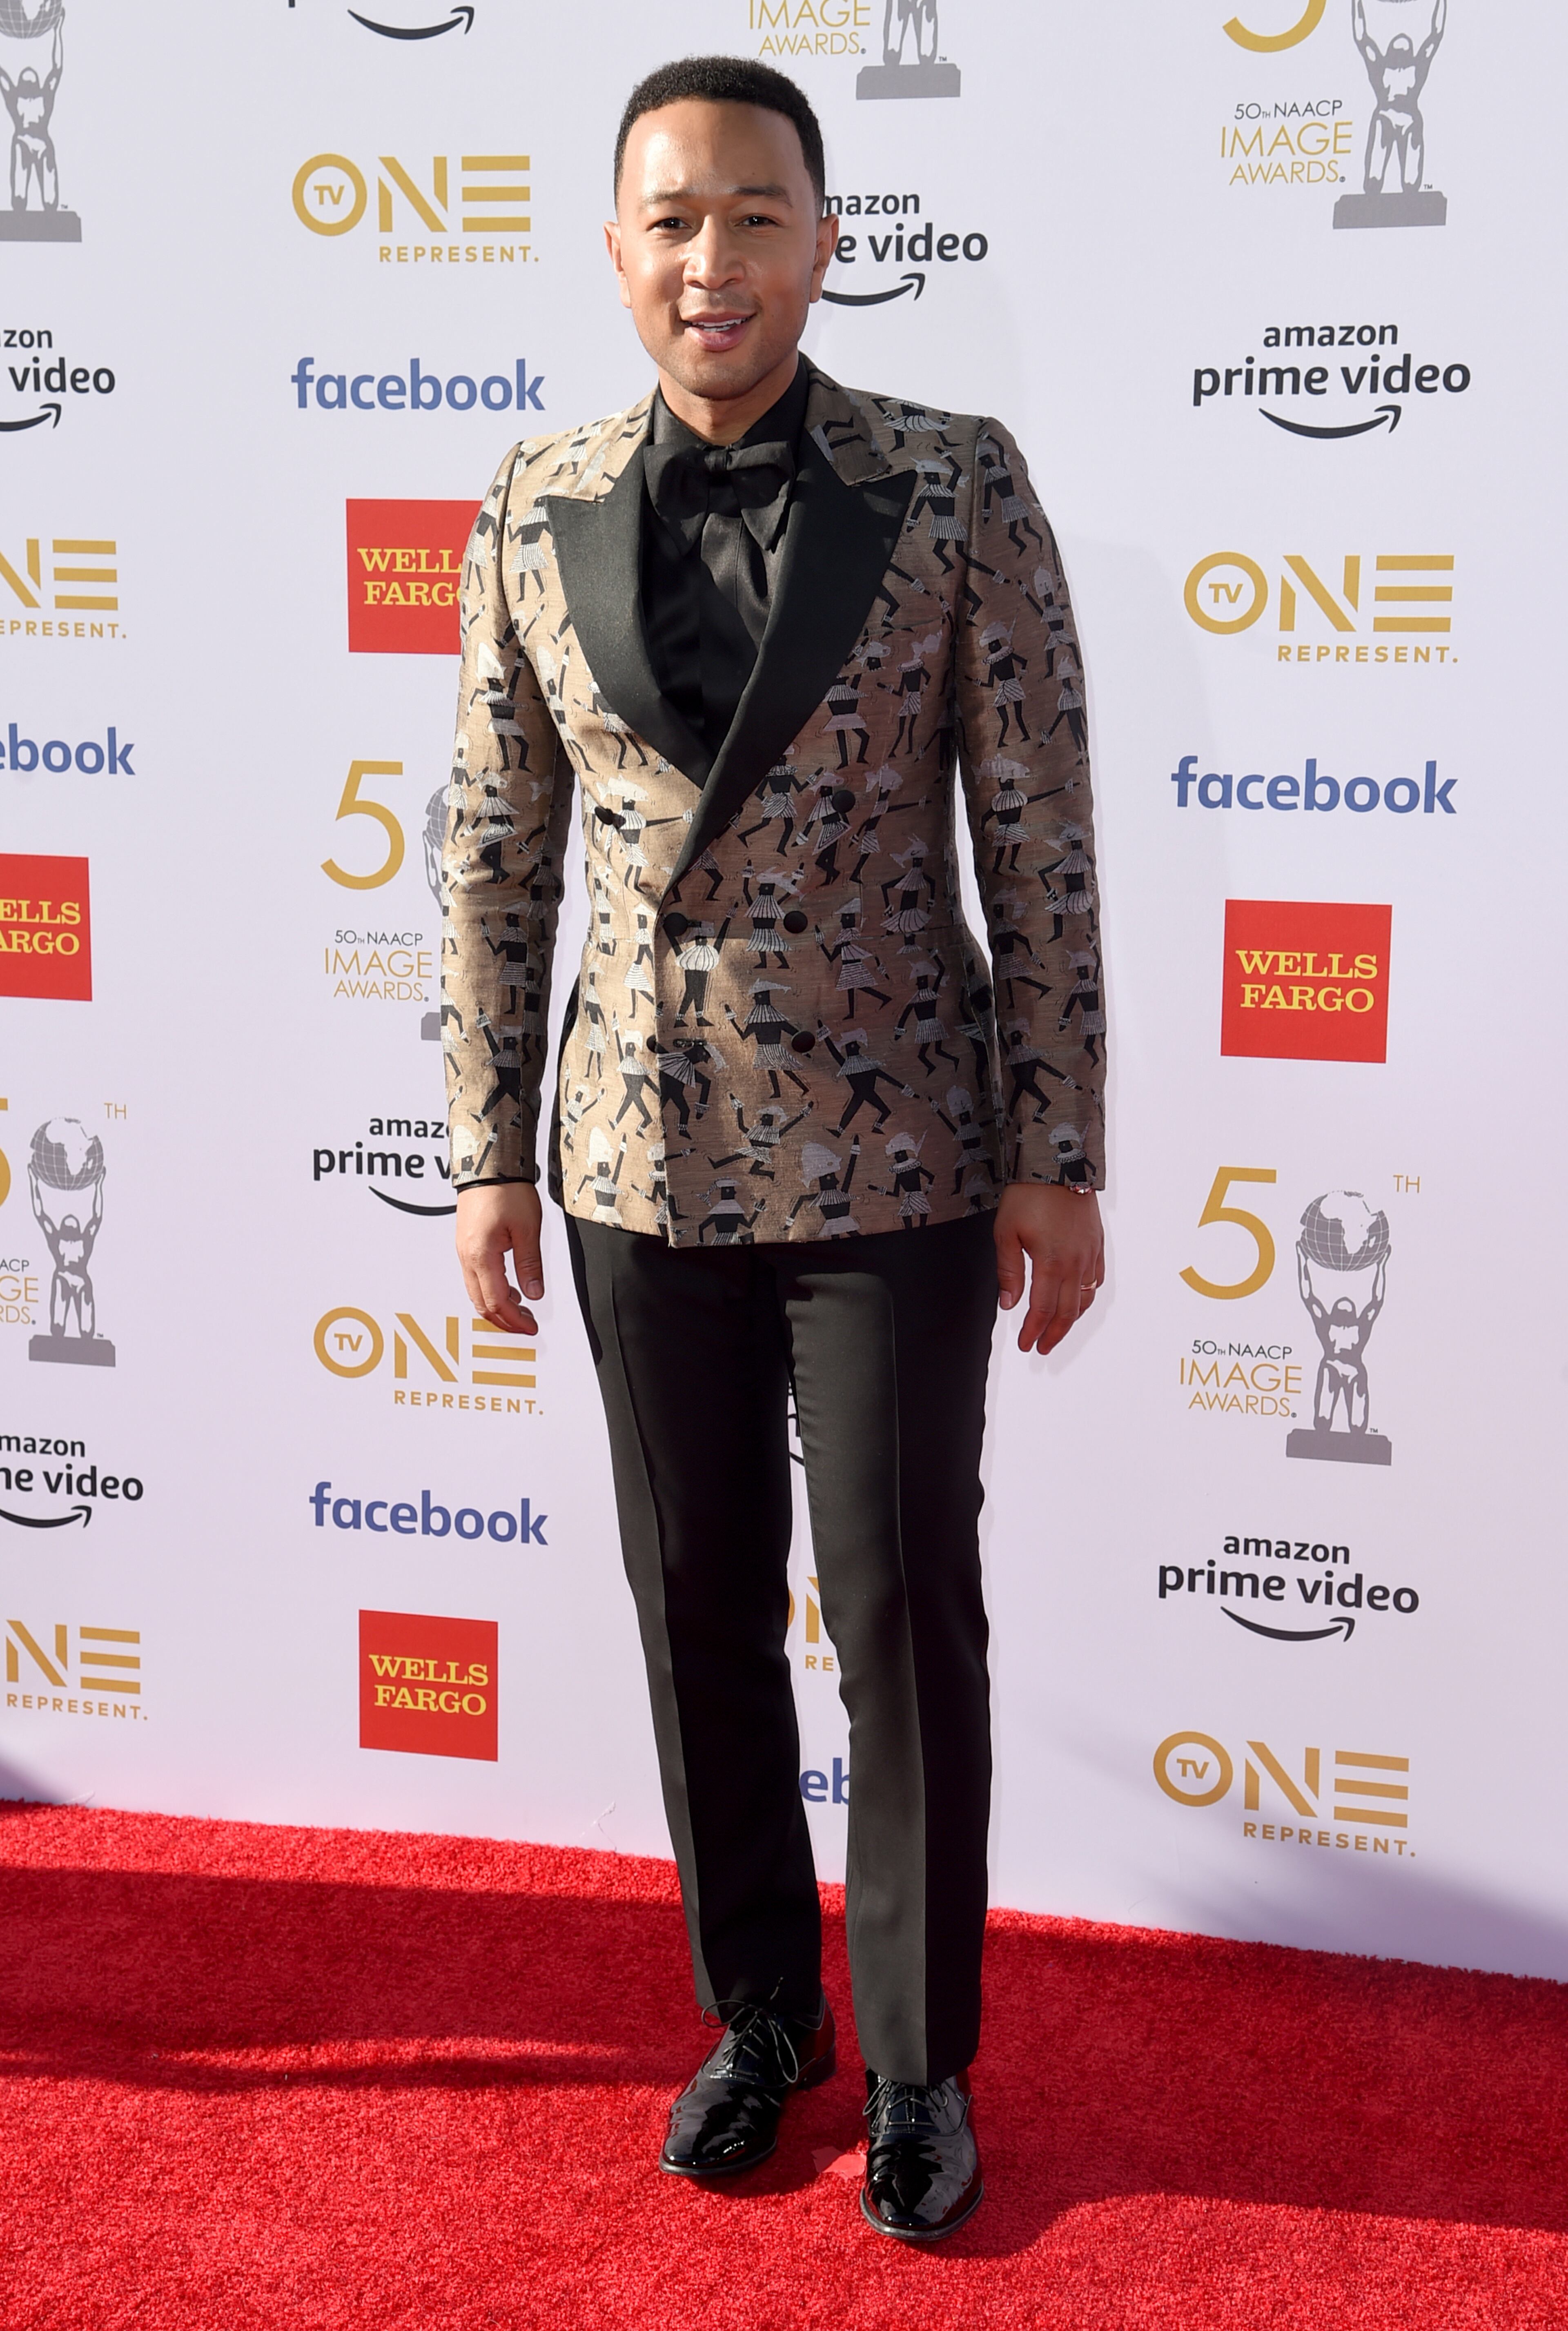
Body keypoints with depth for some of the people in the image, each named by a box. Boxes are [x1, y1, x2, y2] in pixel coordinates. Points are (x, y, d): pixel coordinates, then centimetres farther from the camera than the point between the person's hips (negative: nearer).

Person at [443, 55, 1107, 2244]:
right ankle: (761, 2011, 32)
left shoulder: (957, 484, -8)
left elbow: (1042, 840, -7)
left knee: (906, 1609, 4)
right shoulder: (538, 512, -1)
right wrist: (488, 1157, 3)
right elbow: (496, 854, 5)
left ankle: (918, 2054, 24)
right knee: (700, 1603, 12)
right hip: (645, 1158, 3)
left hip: (895, 1159, -2)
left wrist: (1060, 1161, -8)